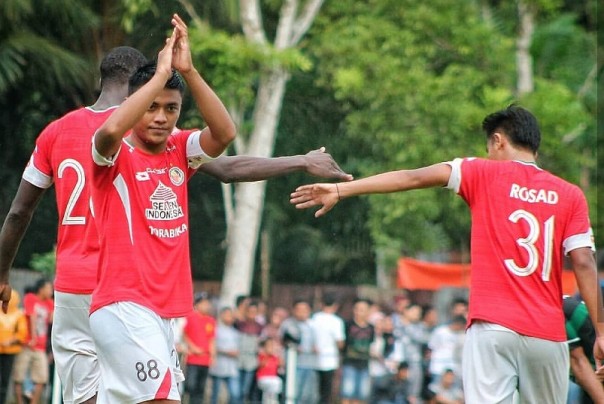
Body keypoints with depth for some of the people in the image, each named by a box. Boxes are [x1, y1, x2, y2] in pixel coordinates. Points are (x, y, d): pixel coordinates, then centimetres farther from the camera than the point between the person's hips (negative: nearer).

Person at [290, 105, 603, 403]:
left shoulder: (483, 174, 5)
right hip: (548, 334, 2)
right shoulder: (570, 196, 9)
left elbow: (412, 178, -1)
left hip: (493, 327, -2)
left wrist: (341, 190, 0)